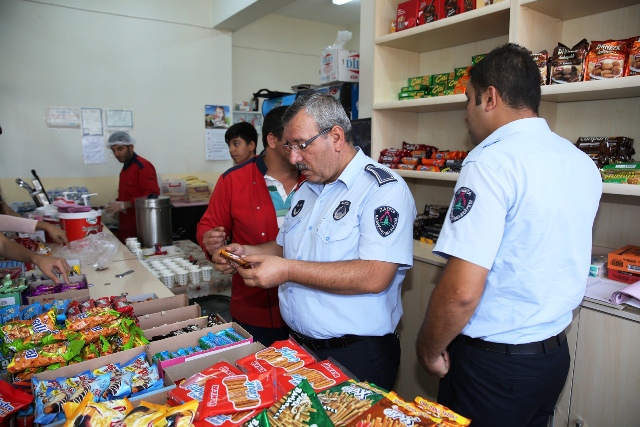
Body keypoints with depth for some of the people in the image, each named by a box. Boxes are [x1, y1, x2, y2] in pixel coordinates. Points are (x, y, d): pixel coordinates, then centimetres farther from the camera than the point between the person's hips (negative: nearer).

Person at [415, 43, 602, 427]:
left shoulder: (492, 162, -23)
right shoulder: (583, 163, 3)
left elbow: (462, 290, -27)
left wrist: (430, 349, -13)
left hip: (494, 363, -8)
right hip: (556, 354, 8)